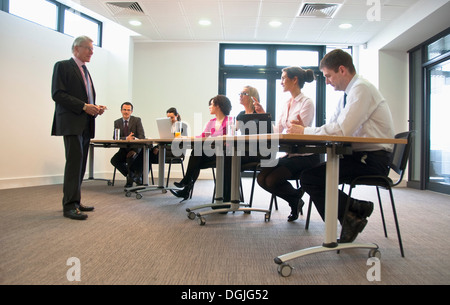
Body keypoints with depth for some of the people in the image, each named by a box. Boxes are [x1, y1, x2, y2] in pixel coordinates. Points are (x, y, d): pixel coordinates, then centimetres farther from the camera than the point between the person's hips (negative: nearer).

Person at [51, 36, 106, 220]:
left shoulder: (85, 71, 24)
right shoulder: (62, 66, 1)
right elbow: (57, 94, -10)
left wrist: (95, 108, 5)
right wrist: (84, 106, -17)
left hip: (86, 124, 8)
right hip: (71, 123, -8)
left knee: (80, 163, 7)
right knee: (74, 161, -13)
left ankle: (75, 202, 14)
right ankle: (69, 205, -9)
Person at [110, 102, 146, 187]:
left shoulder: (137, 120, -3)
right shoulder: (117, 122, 6)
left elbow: (142, 136, -11)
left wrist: (135, 150, -24)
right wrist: (126, 138, -27)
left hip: (135, 148, -4)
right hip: (124, 149, 4)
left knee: (130, 159, -33)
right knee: (114, 160, -20)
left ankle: (130, 179, -9)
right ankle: (130, 175, 0)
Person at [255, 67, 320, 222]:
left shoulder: (307, 102, -10)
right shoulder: (287, 104, 13)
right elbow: (277, 131, 8)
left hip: (305, 156, -7)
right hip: (290, 154, 8)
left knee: (271, 180, -22)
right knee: (262, 178, -9)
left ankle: (296, 198, 10)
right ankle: (295, 200, 11)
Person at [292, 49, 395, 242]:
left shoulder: (361, 88, -13)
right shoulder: (349, 93, 17)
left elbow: (342, 130, -24)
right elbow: (332, 128, 14)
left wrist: (306, 131, -14)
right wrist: (304, 130, -2)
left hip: (373, 160, -10)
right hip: (359, 154, 10)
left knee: (310, 177, -18)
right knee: (306, 167, 4)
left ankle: (353, 211, 0)